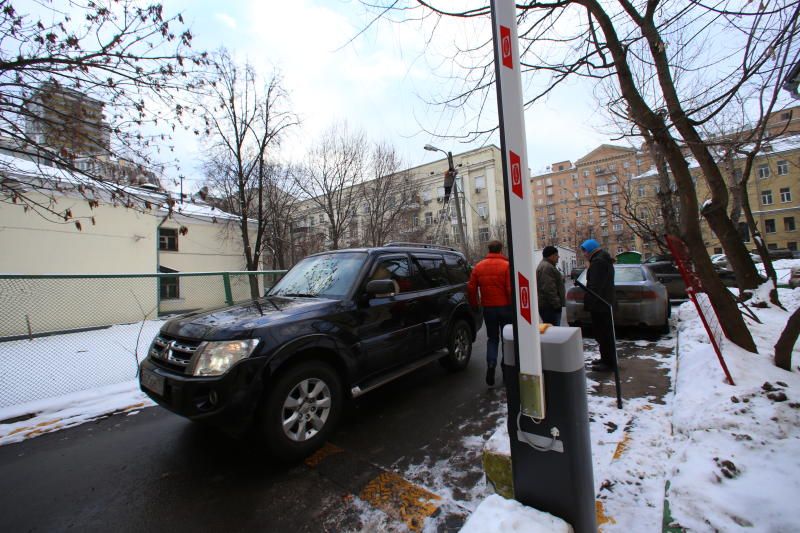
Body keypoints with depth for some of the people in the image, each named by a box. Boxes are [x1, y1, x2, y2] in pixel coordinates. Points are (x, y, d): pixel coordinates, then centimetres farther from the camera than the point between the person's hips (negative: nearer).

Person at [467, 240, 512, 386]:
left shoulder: (478, 266, 2)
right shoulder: (507, 265, -9)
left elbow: (471, 288, 2)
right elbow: (511, 289, -16)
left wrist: (474, 304, 13)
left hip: (488, 308, 3)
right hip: (505, 307, -2)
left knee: (492, 338, 15)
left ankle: (491, 363, -5)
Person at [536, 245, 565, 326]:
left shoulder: (545, 265, 21)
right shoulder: (547, 267, -15)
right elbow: (549, 289, -23)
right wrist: (556, 303, -20)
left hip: (546, 305, 11)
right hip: (549, 306, -11)